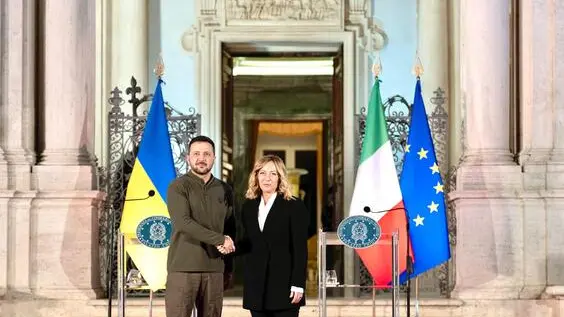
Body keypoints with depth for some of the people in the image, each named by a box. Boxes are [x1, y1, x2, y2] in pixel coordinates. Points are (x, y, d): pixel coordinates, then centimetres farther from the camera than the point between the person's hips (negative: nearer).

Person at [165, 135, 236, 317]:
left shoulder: (224, 190, 12)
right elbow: (183, 222, -16)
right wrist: (219, 239, -16)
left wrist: (229, 268, 12)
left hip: (214, 269, 4)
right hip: (183, 268, -4)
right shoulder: (178, 187, -2)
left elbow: (230, 231, 16)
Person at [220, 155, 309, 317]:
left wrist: (298, 284, -14)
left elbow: (300, 249, -8)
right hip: (256, 285, 5)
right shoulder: (249, 206, 12)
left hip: (284, 284, -5)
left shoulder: (294, 207, -4)